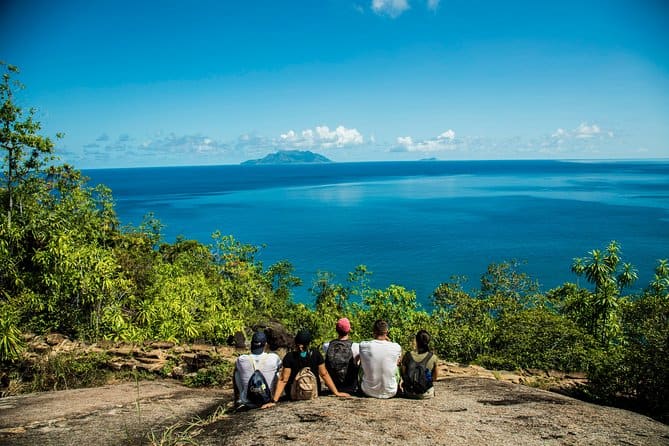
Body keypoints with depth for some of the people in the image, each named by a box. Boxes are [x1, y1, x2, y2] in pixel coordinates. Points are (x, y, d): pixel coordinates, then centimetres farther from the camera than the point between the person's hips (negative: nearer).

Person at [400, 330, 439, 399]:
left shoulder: (408, 356, -12)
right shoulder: (433, 358, -13)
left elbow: (403, 375, -2)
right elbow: (435, 378, -1)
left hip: (410, 393, 0)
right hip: (426, 394, 0)